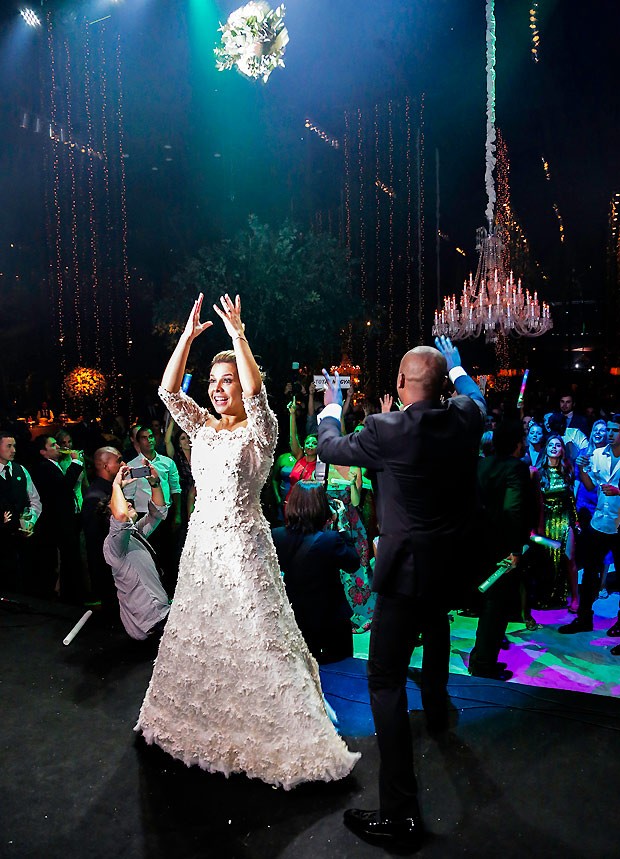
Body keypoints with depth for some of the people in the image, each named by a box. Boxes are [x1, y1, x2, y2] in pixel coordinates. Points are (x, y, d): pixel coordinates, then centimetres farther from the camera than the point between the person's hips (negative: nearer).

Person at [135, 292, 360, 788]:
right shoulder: (202, 427, 7)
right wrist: (189, 335, -8)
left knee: (256, 638, -1)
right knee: (197, 636, 19)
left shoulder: (259, 431, -9)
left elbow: (256, 391, -28)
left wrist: (237, 333, -24)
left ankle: (281, 736, 15)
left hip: (243, 546, -6)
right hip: (202, 543, 7)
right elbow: (169, 391, -3)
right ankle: (204, 723, 41)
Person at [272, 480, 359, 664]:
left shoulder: (276, 536, -14)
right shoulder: (330, 540, -26)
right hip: (330, 621, -4)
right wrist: (342, 526, -6)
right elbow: (353, 564, -8)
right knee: (341, 662, 18)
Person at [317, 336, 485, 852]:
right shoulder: (466, 417, -7)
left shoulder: (387, 429, -22)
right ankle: (437, 710, 61)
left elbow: (331, 448, -5)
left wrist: (332, 407, 15)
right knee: (435, 629, 36)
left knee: (386, 679, -1)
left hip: (408, 566, -7)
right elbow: (476, 397, 19)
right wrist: (456, 364, 36)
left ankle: (400, 814, 2)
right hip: (453, 558, 7)